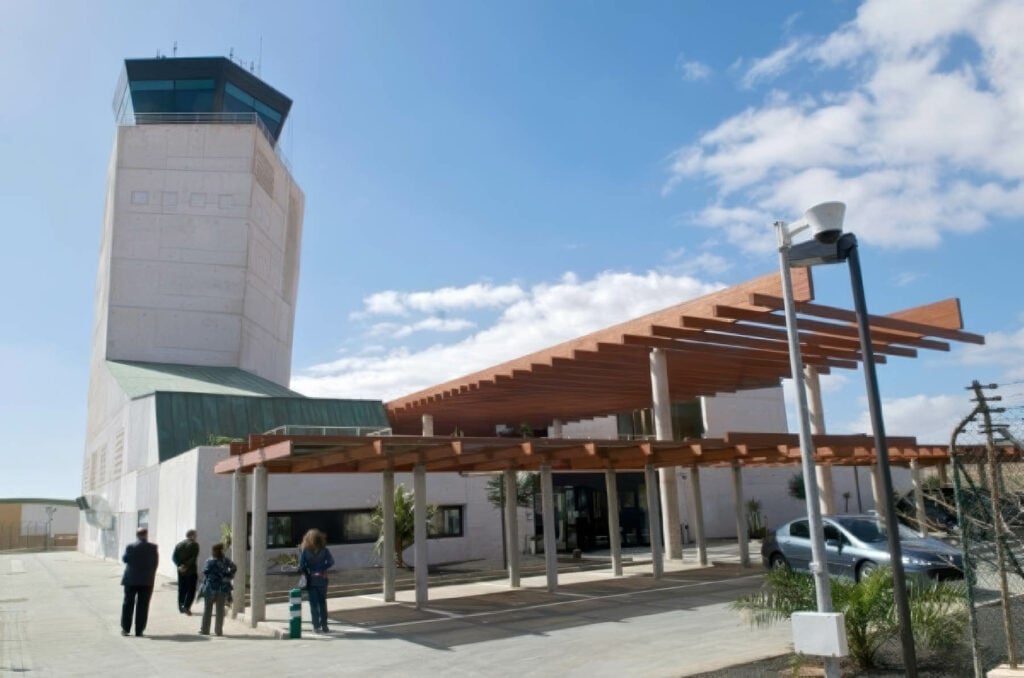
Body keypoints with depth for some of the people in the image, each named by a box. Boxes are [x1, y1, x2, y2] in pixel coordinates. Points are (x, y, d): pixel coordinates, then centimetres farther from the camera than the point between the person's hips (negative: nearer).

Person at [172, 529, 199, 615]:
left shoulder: (179, 544, 10)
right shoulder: (194, 545, -8)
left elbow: (174, 557, 2)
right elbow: (194, 558, -18)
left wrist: (179, 565, -6)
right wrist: (186, 566, -14)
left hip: (181, 571, 6)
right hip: (191, 571, -6)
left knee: (182, 589, 13)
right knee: (191, 590, -1)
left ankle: (181, 608, 16)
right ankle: (186, 607, -13)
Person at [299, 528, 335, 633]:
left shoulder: (304, 551, -7)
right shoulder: (324, 550, -5)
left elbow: (301, 566, -11)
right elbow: (331, 562, -9)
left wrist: (307, 573, 5)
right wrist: (323, 569, 2)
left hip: (311, 580, -1)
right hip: (322, 579, 1)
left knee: (313, 603, 8)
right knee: (322, 602, 12)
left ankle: (316, 625, 7)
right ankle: (324, 625, 13)